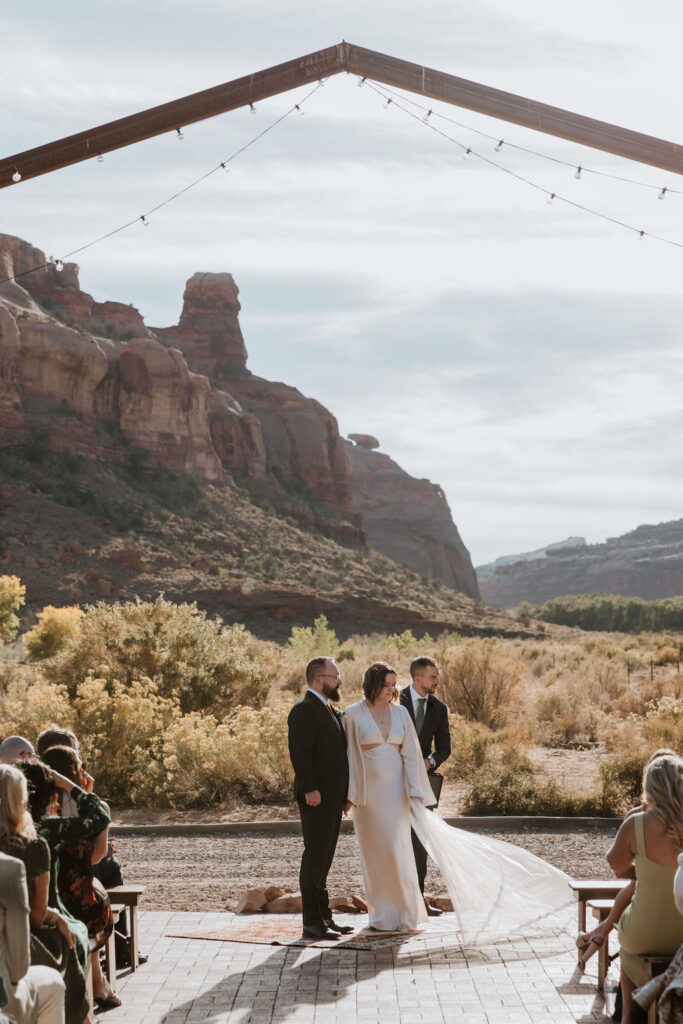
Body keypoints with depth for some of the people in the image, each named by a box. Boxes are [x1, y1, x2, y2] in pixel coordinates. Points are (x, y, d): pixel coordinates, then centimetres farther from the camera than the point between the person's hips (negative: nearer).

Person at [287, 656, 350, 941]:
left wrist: (343, 794, 20)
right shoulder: (304, 709, -13)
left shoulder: (327, 709, 19)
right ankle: (312, 922, -4)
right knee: (314, 858, -7)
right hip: (316, 798, -10)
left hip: (332, 799, 10)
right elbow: (299, 753, -21)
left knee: (323, 860, 14)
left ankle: (324, 916, 20)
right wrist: (310, 789, -24)